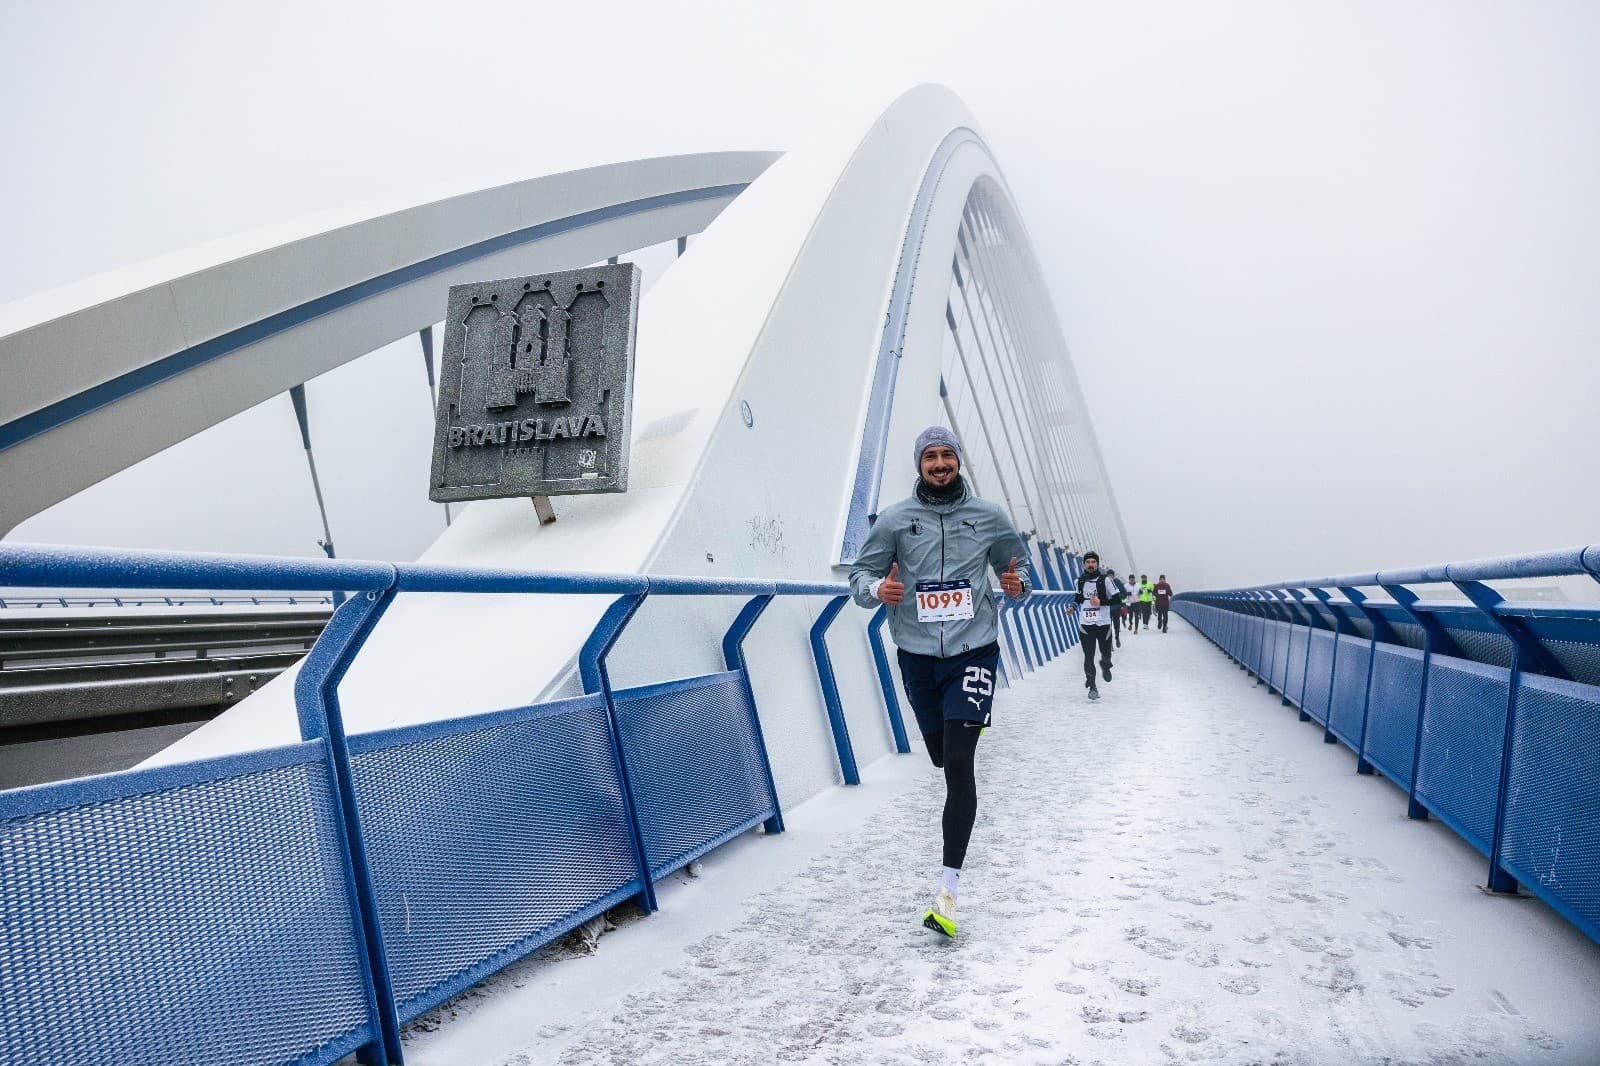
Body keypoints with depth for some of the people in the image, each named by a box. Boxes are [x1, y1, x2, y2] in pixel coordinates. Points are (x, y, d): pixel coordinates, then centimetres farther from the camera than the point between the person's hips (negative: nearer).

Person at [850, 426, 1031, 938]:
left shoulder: (990, 516, 3)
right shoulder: (895, 519, 2)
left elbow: (1018, 566, 15)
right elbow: (861, 573, 6)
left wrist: (1018, 583, -9)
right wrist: (878, 588, -17)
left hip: (973, 650, -2)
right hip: (917, 653, 2)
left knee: (958, 763, -13)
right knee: (941, 756, 15)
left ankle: (948, 887, -11)